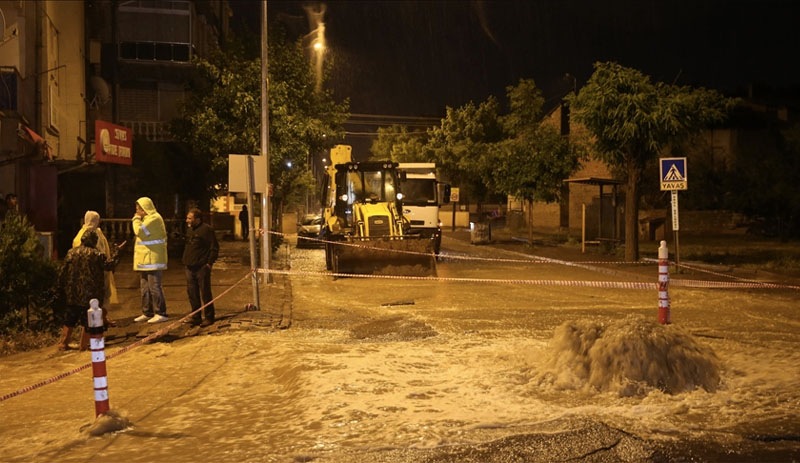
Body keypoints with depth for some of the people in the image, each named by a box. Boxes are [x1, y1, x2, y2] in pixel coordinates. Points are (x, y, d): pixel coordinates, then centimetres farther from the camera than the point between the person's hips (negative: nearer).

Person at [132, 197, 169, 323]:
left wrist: (136, 219, -8)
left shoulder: (154, 218, -14)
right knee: (145, 287, 14)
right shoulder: (148, 218, 20)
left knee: (154, 286, -10)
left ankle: (161, 313, -6)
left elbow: (139, 231, -20)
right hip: (146, 259, 11)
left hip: (152, 259, -11)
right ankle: (147, 313, 22)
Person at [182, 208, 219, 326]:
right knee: (192, 293, 10)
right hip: (190, 267, 8)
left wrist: (209, 263, -14)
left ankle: (209, 317, 6)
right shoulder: (189, 229, 16)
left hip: (202, 267, -8)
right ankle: (196, 317, 18)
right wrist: (185, 261, 18)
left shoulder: (206, 229, -11)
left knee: (205, 293, -2)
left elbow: (214, 247, -12)